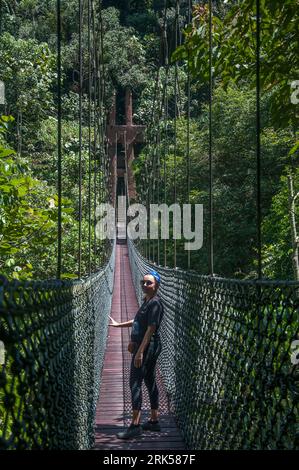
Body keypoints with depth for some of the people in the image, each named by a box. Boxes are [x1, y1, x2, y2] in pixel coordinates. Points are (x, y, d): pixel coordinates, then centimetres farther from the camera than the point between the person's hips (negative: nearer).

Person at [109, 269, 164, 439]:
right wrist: (119, 325, 36)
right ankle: (154, 421, 22)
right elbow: (139, 322, 28)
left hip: (148, 347, -10)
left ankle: (135, 425, -11)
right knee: (150, 381, 14)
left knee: (135, 382, -10)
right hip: (144, 345, 10)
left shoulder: (155, 304, -16)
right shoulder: (147, 301, 13)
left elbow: (151, 329, -22)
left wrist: (140, 351, -25)